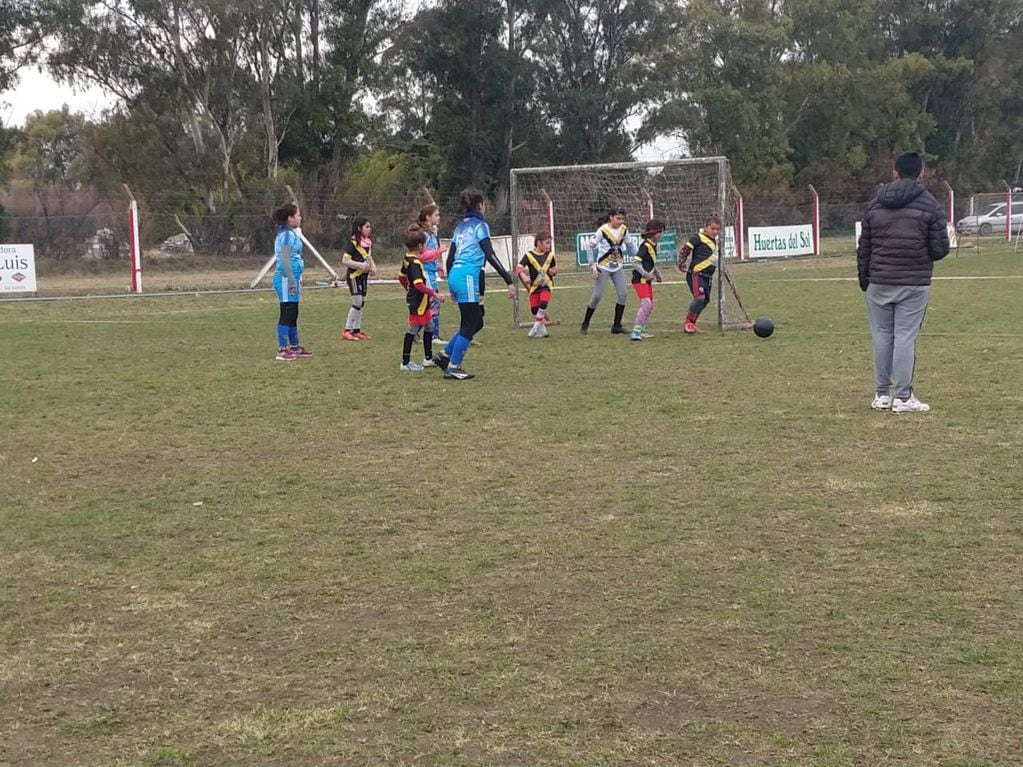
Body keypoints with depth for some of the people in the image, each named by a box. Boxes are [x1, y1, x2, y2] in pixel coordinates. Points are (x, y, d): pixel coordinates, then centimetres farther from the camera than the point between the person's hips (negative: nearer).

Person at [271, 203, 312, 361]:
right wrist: (292, 282, -19)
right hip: (286, 279, -10)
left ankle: (295, 347, 24)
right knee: (287, 314, -7)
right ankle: (282, 350, -5)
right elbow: (285, 260, -20)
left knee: (292, 314, 16)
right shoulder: (287, 234, -14)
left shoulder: (288, 233, 16)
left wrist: (297, 281, 23)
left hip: (291, 278, 10)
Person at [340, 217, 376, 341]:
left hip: (363, 276, 8)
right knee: (357, 302, -11)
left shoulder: (368, 243, 10)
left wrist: (373, 268, 4)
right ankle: (347, 330, -5)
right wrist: (361, 265, -24)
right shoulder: (353, 243, -14)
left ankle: (356, 330, 16)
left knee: (361, 303, 9)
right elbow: (344, 261, -18)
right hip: (354, 276, -8)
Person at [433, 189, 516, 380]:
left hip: (455, 275, 8)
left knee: (476, 321, 16)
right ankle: (452, 368, 0)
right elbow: (490, 255, -15)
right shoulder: (480, 225, -4)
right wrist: (509, 281, -17)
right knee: (470, 324, -1)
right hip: (467, 278, -8)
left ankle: (445, 356, 16)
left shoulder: (460, 226, 19)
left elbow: (450, 258, 19)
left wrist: (451, 287, 26)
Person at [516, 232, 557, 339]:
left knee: (543, 303, -23)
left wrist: (553, 271, -8)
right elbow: (518, 268, -16)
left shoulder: (550, 255, 3)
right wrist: (523, 275, -36)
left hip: (546, 286, 0)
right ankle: (542, 331, 19)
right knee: (534, 309, 0)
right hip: (534, 286, 0)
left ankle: (535, 329, -10)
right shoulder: (529, 255, -8)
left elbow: (555, 269, 17)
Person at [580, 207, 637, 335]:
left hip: (618, 268, 5)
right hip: (603, 268, -5)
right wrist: (592, 264, -16)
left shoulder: (624, 230, -2)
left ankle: (617, 326, 6)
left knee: (622, 295, -2)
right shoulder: (603, 230, -17)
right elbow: (590, 246, -12)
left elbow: (629, 245, 13)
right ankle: (585, 324, 8)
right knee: (597, 296, -6)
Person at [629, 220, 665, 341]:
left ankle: (641, 330, 28)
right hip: (640, 280, -10)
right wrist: (645, 274, -32)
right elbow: (636, 263, -24)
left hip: (647, 280, 10)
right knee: (646, 303, -21)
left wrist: (657, 273, 20)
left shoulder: (653, 245, 12)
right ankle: (636, 332, -23)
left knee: (650, 305, 17)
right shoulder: (645, 246, -17)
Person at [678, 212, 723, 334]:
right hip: (696, 274, -9)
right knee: (699, 297, -24)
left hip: (708, 277, 9)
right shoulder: (699, 238, -7)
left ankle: (692, 323, 21)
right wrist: (681, 264, -13)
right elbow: (685, 249, -10)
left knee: (705, 301, 7)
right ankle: (688, 323, -11)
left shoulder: (714, 241, 18)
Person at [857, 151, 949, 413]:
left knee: (882, 337, 9)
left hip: (879, 283, 3)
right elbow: (940, 249, -4)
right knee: (906, 338, -1)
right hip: (914, 284, -3)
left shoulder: (875, 204, 6)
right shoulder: (929, 204, -4)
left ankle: (882, 394, 13)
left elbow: (863, 248, 8)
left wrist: (864, 279, 17)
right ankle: (903, 397, 0)